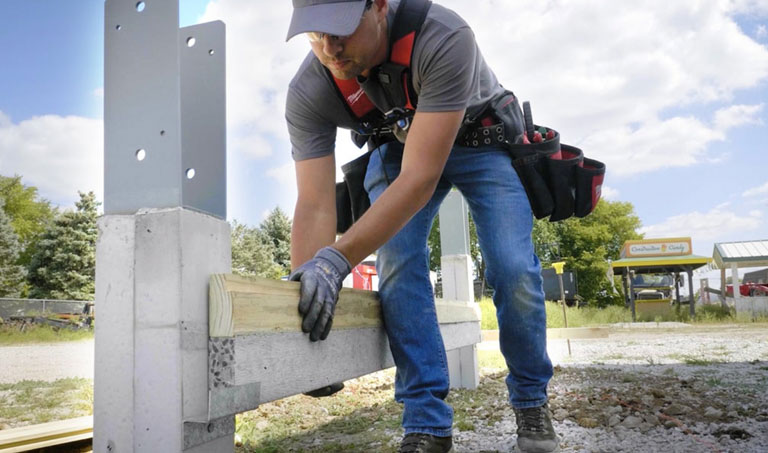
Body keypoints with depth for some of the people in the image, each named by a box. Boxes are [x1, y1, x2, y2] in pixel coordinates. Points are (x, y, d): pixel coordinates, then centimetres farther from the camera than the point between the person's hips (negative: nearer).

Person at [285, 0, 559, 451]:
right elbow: (315, 207, -28)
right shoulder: (307, 94, -27)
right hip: (398, 147, 3)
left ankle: (532, 402, 10)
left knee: (514, 270, -16)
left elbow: (420, 178, -44)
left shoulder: (444, 38, -41)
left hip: (481, 139, -2)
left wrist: (337, 259, -52)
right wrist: (306, 284, -42)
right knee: (398, 267, -18)